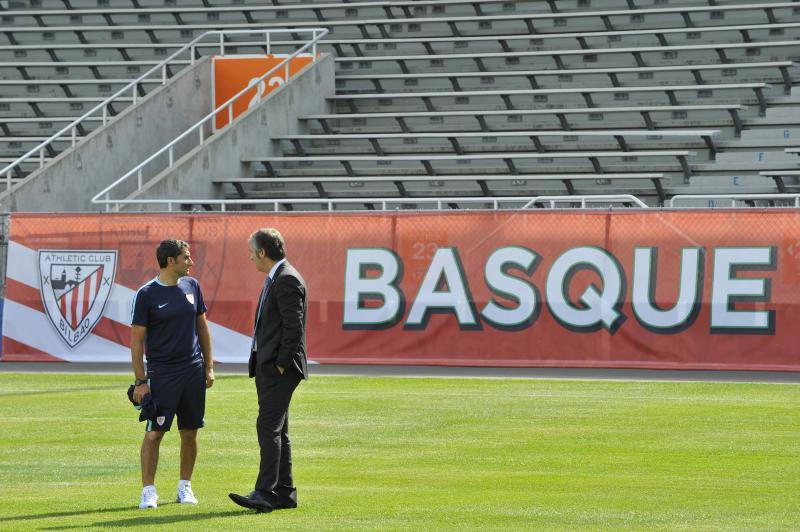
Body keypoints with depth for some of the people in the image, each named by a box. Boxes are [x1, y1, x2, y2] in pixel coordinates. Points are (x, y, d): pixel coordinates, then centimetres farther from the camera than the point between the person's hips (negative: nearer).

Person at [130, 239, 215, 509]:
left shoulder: (191, 286, 8)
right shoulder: (146, 294, -7)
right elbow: (137, 339, -6)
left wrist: (209, 366, 11)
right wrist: (140, 381, -10)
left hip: (193, 370, 5)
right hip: (161, 373, -5)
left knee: (190, 432, 7)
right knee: (154, 432, -6)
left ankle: (185, 487, 18)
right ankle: (148, 491, -1)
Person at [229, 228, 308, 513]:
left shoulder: (288, 280, -15)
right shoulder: (274, 279, 18)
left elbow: (294, 327, -20)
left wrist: (281, 365, -18)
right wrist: (263, 364, 16)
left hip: (279, 368, -11)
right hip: (267, 367, 11)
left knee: (269, 428, -15)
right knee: (276, 430, 12)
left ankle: (265, 494, -19)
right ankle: (284, 492, 16)